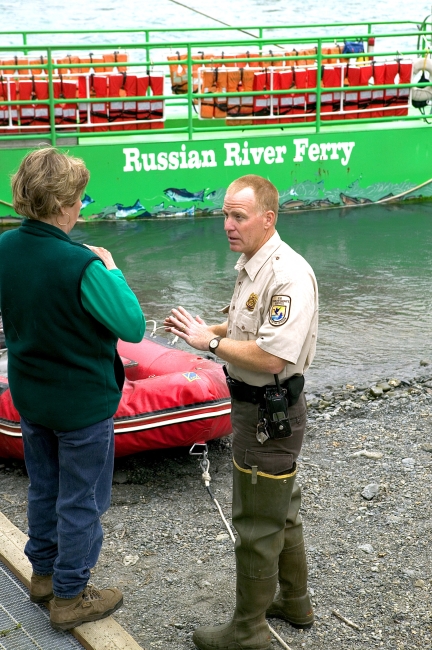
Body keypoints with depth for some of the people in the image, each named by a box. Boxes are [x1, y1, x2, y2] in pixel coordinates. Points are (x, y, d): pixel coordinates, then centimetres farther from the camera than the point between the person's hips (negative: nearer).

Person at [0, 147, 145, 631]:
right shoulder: (81, 265, -28)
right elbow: (133, 327, -20)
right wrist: (111, 270, -9)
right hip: (83, 404, -6)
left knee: (43, 487, 24)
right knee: (80, 500, 10)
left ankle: (44, 573, 41)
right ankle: (70, 596, 24)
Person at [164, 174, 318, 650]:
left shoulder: (289, 276, -26)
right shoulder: (249, 265, 7)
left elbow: (271, 357, -31)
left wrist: (210, 342, -21)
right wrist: (206, 329, 5)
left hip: (269, 413, -10)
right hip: (256, 406, 10)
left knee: (256, 525, 3)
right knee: (280, 510, 23)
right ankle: (295, 603, 40)